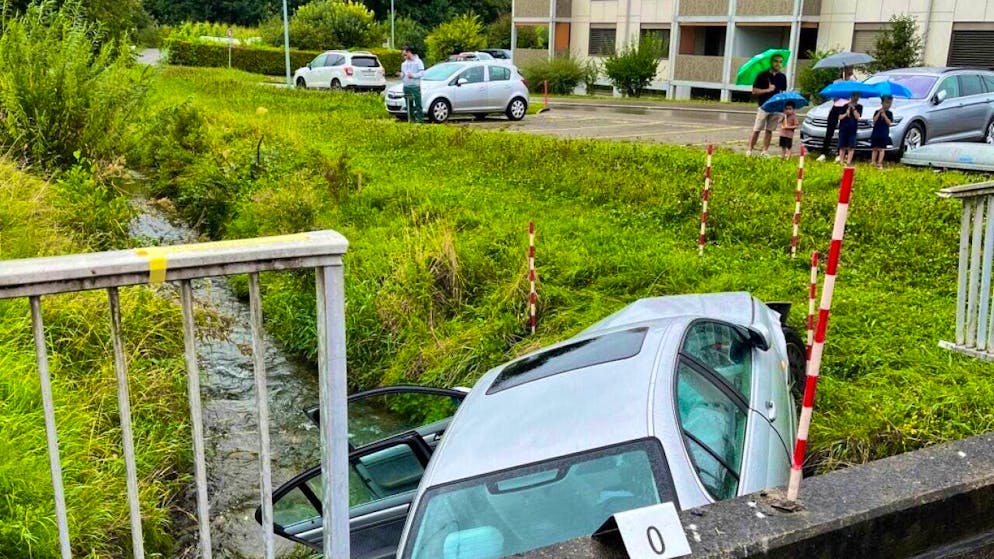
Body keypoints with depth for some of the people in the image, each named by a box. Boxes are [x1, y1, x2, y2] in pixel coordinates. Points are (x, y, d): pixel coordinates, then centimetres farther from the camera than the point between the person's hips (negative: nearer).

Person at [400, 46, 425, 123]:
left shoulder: (418, 61, 1)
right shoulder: (404, 64, 21)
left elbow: (422, 73, -6)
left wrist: (413, 75, -18)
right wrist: (401, 76, 2)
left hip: (415, 86, -6)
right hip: (406, 87, 6)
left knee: (418, 104, -9)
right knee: (409, 105, 7)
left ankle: (420, 119, -9)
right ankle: (411, 120, 13)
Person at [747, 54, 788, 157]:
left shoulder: (782, 77, 10)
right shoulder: (763, 75, -3)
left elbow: (783, 92, 18)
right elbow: (754, 91, -5)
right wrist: (768, 90, -16)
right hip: (763, 106, -4)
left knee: (769, 130, 7)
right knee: (756, 130, -6)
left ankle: (765, 151, 13)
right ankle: (749, 150, 0)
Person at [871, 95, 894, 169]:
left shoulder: (889, 113, 4)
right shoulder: (877, 112, 6)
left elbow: (889, 122, -7)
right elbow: (874, 120, -6)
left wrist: (884, 115, -14)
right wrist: (879, 113, -12)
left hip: (884, 134, -1)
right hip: (876, 133, 1)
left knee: (881, 149, -4)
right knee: (875, 149, 4)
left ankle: (879, 163, -8)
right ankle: (873, 163, 4)